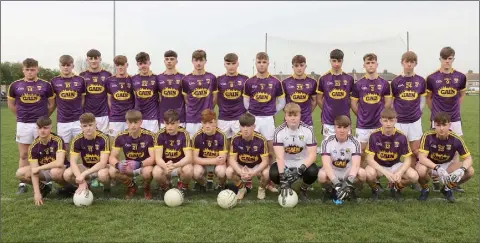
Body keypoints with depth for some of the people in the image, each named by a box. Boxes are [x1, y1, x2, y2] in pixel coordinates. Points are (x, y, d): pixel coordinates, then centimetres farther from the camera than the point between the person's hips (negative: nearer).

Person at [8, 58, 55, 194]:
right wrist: (21, 116, 13)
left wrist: (43, 117, 8)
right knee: (23, 155, 7)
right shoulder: (15, 86, 2)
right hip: (23, 124, 2)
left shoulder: (45, 85, -2)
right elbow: (11, 104, 14)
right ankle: (22, 183, 15)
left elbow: (52, 104, 7)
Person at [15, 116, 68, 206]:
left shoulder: (57, 140, -23)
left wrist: (39, 168, -24)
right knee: (20, 173, -17)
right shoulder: (33, 146, -14)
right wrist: (36, 192, -27)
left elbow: (59, 163, -34)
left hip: (59, 169, -4)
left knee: (55, 172, -39)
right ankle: (43, 187, 7)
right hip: (43, 171, 4)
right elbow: (34, 170, -19)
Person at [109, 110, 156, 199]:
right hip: (128, 166, 3)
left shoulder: (149, 136, -20)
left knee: (148, 172, -37)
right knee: (112, 171, -24)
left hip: (144, 165, -3)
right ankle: (131, 186, 6)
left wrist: (139, 164, -42)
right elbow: (112, 157, -12)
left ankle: (146, 188, 0)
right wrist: (118, 164, -36)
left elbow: (153, 158, -24)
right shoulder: (121, 137, -13)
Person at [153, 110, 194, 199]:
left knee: (188, 170, -34)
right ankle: (164, 187, 4)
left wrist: (175, 165, -41)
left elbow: (189, 157, -22)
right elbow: (158, 157, -18)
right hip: (164, 165, 1)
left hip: (180, 165, 0)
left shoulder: (184, 134, -15)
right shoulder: (161, 134, -13)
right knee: (156, 173, -32)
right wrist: (166, 166, -41)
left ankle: (182, 187, 2)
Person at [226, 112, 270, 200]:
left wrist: (253, 173, -37)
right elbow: (232, 159, -18)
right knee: (229, 171, -29)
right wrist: (241, 172, -37)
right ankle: (241, 188, 4)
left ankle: (261, 188, 4)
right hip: (240, 166, 1)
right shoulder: (235, 139, -18)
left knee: (267, 173, -33)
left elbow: (265, 161, -20)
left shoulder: (261, 139, -23)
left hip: (257, 166, -1)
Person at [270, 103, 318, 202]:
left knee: (313, 172, -32)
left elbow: (312, 154, -19)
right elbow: (279, 157, -25)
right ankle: (285, 187, 7)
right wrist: (283, 177, -37)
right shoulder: (279, 131, -16)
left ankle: (303, 189, 4)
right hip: (286, 164, 0)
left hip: (303, 163, 0)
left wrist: (300, 169, -36)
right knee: (273, 174, -30)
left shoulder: (308, 130, -14)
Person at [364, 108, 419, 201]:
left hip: (395, 165, 2)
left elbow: (407, 159, -9)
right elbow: (370, 159, -19)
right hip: (378, 166, -2)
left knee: (414, 176, -23)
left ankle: (395, 187, 9)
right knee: (369, 174, -36)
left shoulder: (401, 136, -13)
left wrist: (400, 173, -29)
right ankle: (375, 189, 2)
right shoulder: (374, 135, -17)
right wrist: (385, 172, -32)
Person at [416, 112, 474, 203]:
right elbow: (422, 157, -30)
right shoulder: (427, 136, -25)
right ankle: (425, 189, -1)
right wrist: (438, 168, -45)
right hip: (430, 165, -3)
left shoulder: (456, 139, -19)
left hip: (447, 165, 3)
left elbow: (468, 158, -14)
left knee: (470, 171, -20)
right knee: (421, 171, -37)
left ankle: (447, 188, 8)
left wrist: (461, 170, -36)